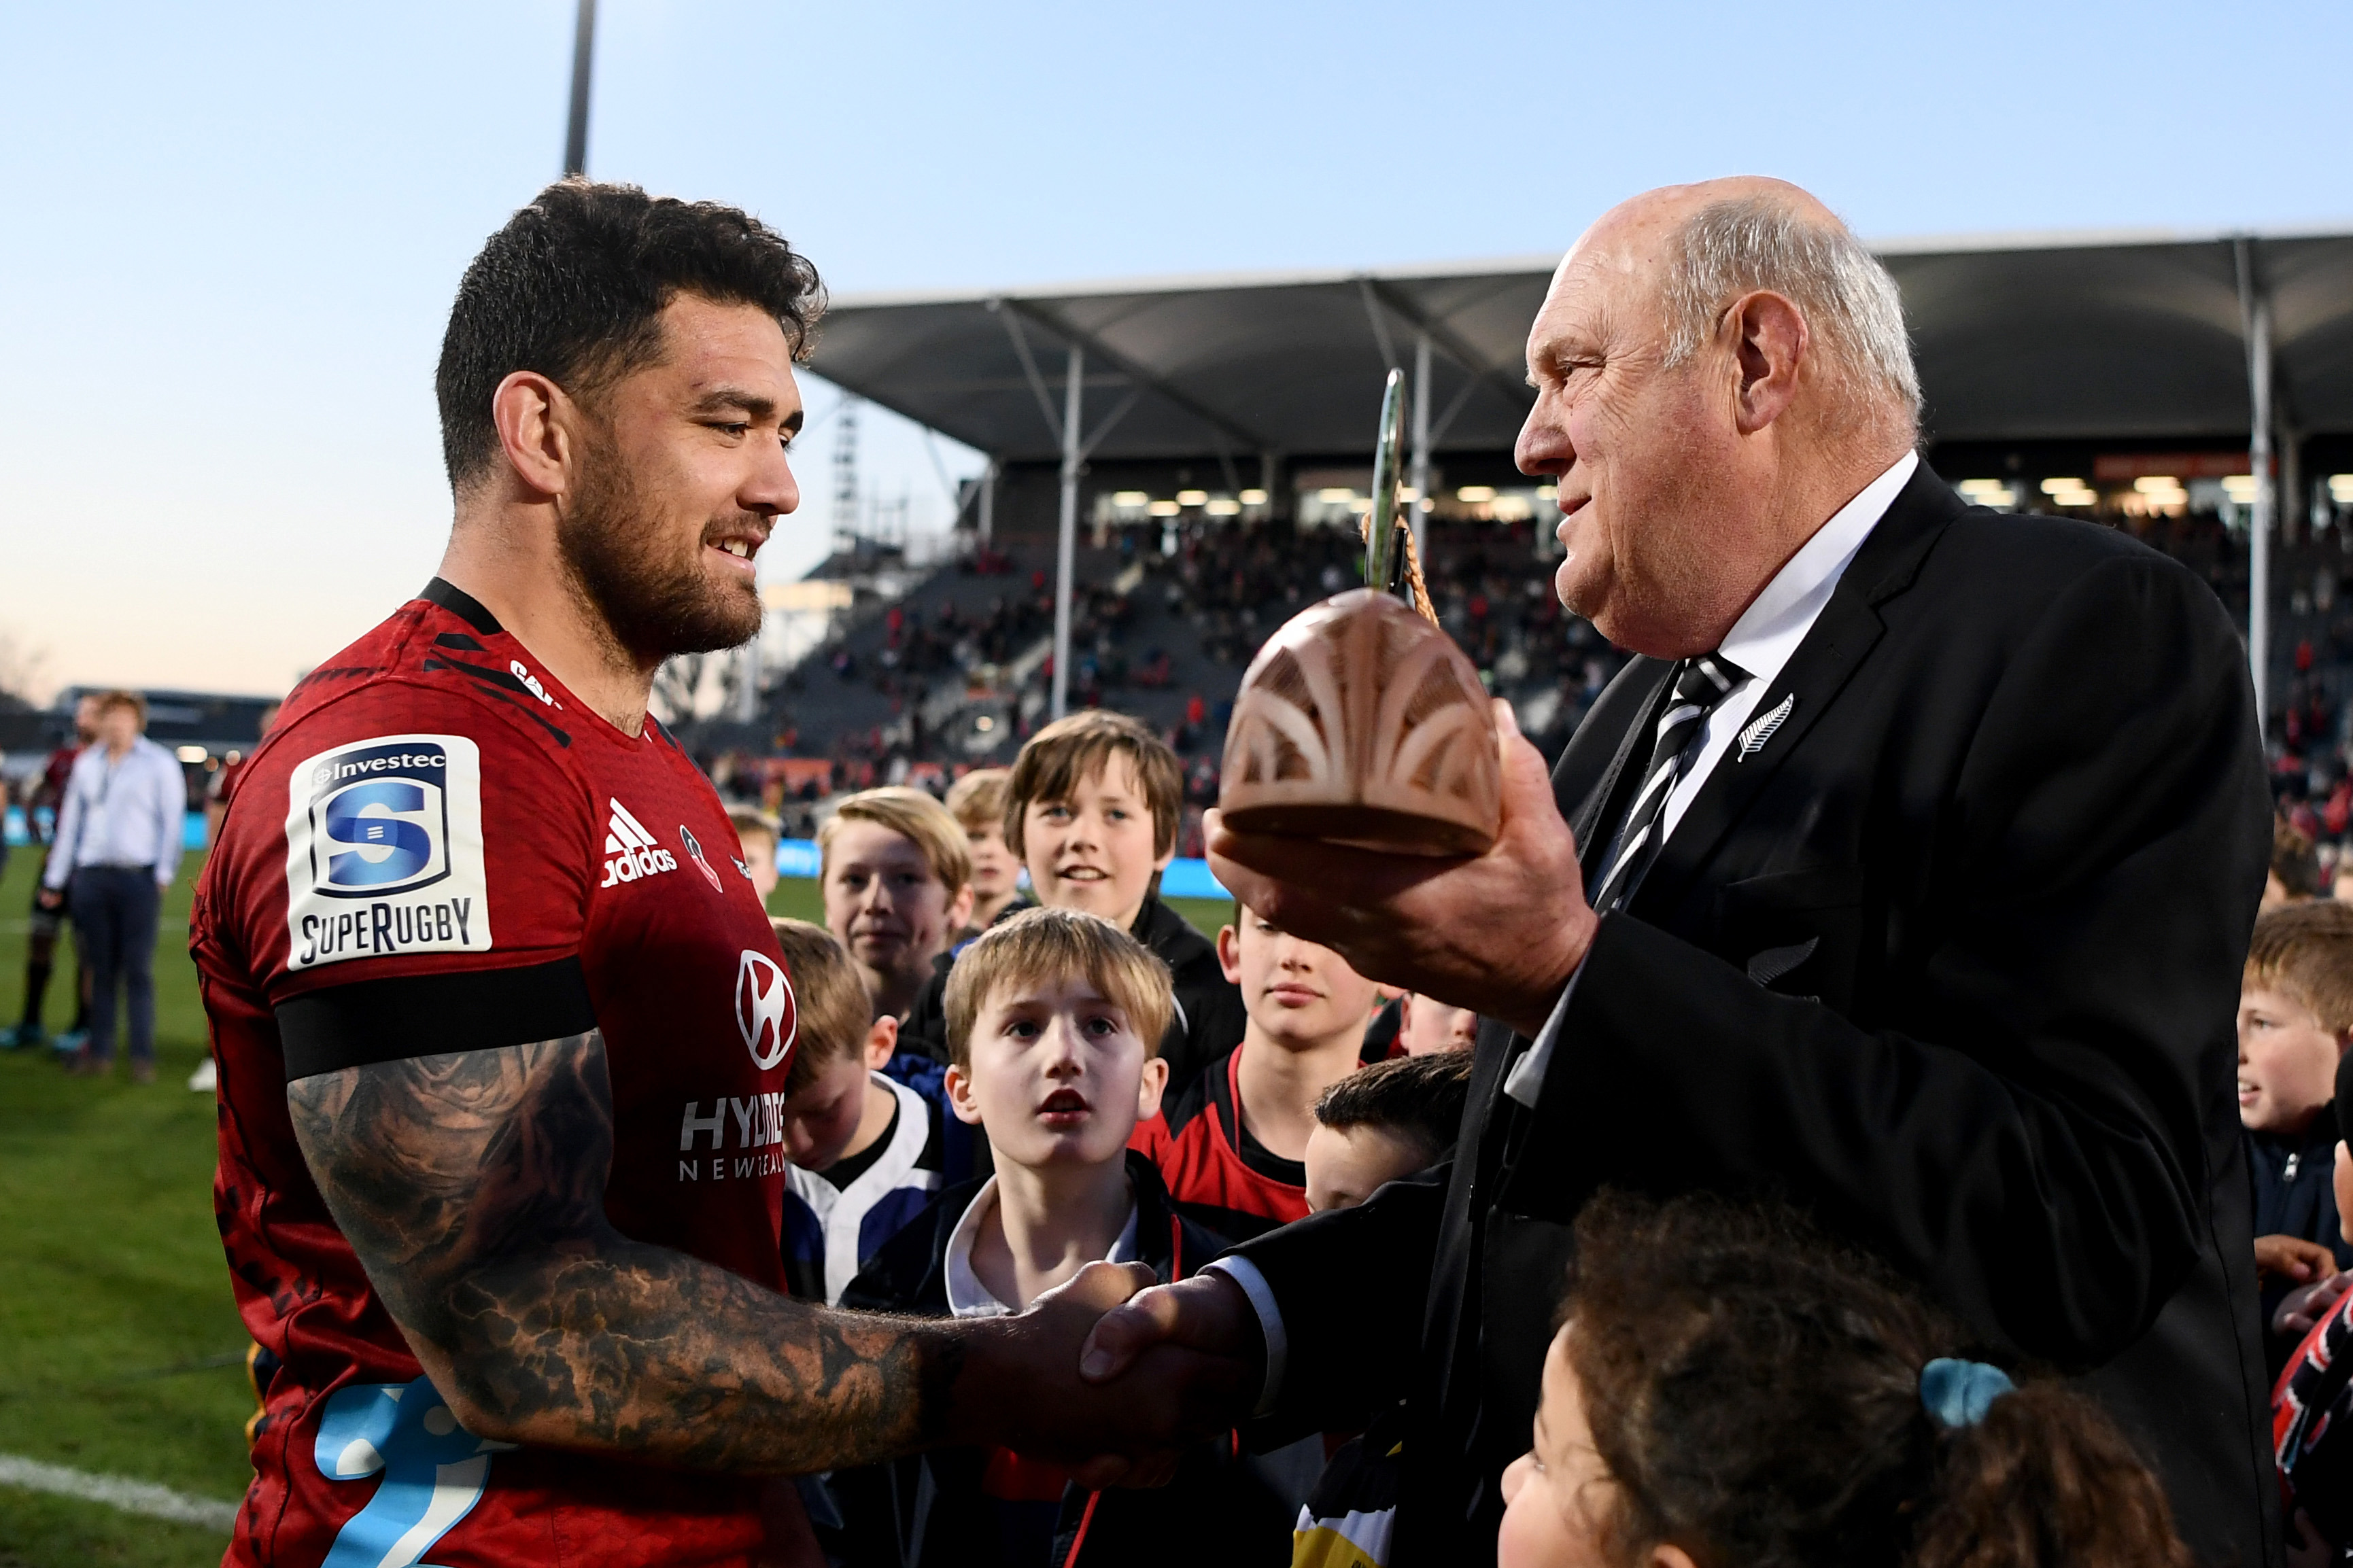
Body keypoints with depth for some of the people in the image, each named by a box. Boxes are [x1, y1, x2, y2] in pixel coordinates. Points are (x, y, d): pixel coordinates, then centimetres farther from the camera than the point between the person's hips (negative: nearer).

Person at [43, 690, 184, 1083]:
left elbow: (173, 821, -1)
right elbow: (71, 821, 19)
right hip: (90, 876, 4)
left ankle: (143, 1057, -3)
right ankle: (99, 1052, 11)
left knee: (138, 970, -5)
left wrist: (164, 873, -9)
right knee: (100, 969, 6)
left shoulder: (160, 764, 3)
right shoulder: (86, 763, 17)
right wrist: (55, 879, 17)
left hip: (138, 877, -4)